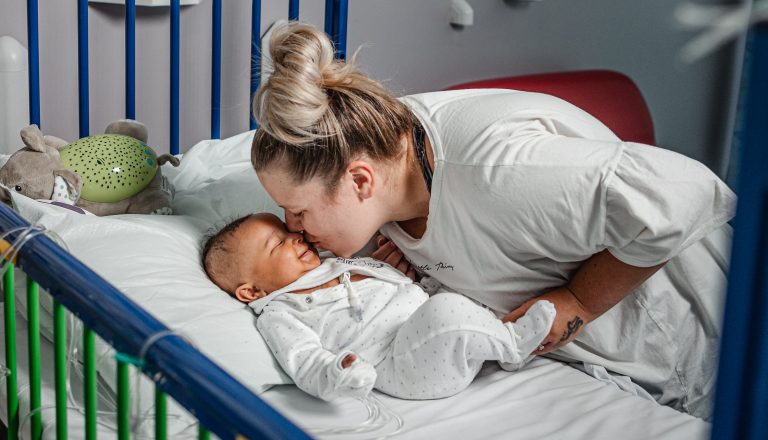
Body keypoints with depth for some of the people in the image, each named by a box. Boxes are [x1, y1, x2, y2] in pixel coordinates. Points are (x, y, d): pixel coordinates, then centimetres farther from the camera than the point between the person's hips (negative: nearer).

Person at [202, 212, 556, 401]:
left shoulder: (336, 264, 24)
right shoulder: (279, 315, -1)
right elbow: (306, 363, -15)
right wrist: (337, 377, -35)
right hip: (404, 364, -9)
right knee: (446, 310, -33)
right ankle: (511, 344, -11)